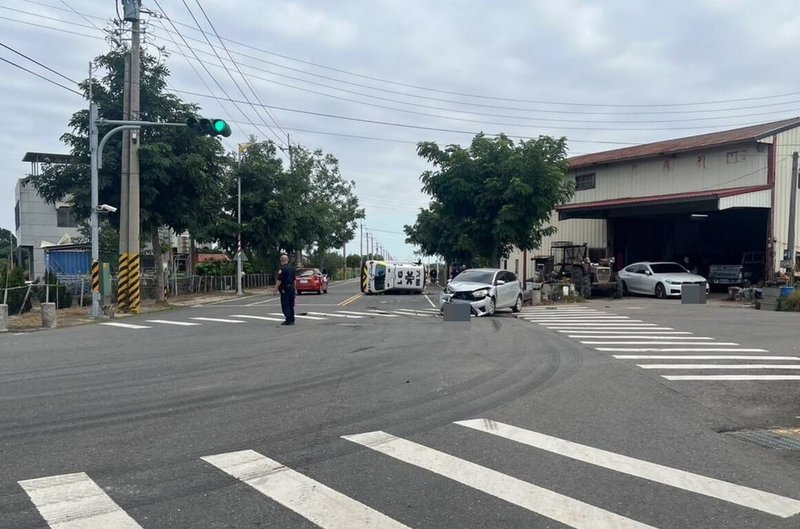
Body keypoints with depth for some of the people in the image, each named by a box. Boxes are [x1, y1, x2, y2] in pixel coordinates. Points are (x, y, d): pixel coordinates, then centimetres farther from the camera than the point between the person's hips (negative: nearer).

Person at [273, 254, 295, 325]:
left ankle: (288, 320, -7)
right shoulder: (291, 268, 11)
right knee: (291, 305, 13)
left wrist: (276, 288, -10)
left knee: (285, 305, -3)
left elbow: (279, 280, -17)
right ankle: (292, 320, 15)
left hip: (285, 289, -8)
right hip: (292, 288, 8)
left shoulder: (282, 269, -14)